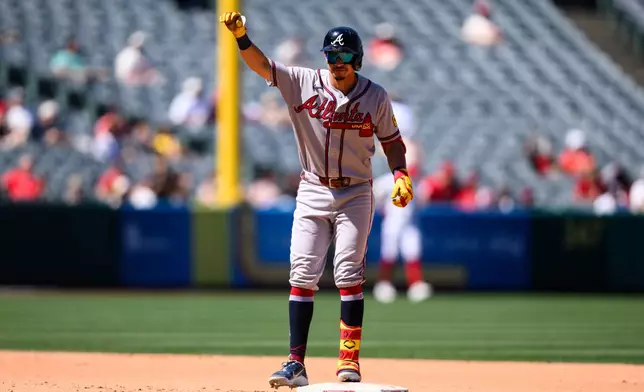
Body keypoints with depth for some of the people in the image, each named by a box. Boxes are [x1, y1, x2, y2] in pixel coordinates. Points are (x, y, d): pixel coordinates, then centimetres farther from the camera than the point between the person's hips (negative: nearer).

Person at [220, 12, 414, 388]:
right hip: (313, 192, 1)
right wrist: (241, 36, -34)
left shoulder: (376, 96, -3)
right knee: (303, 274, -4)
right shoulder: (304, 82, -5)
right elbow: (262, 64, -16)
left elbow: (392, 140, 6)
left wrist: (401, 174, -12)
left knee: (349, 274, -7)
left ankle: (349, 361, -1)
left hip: (356, 194, -1)